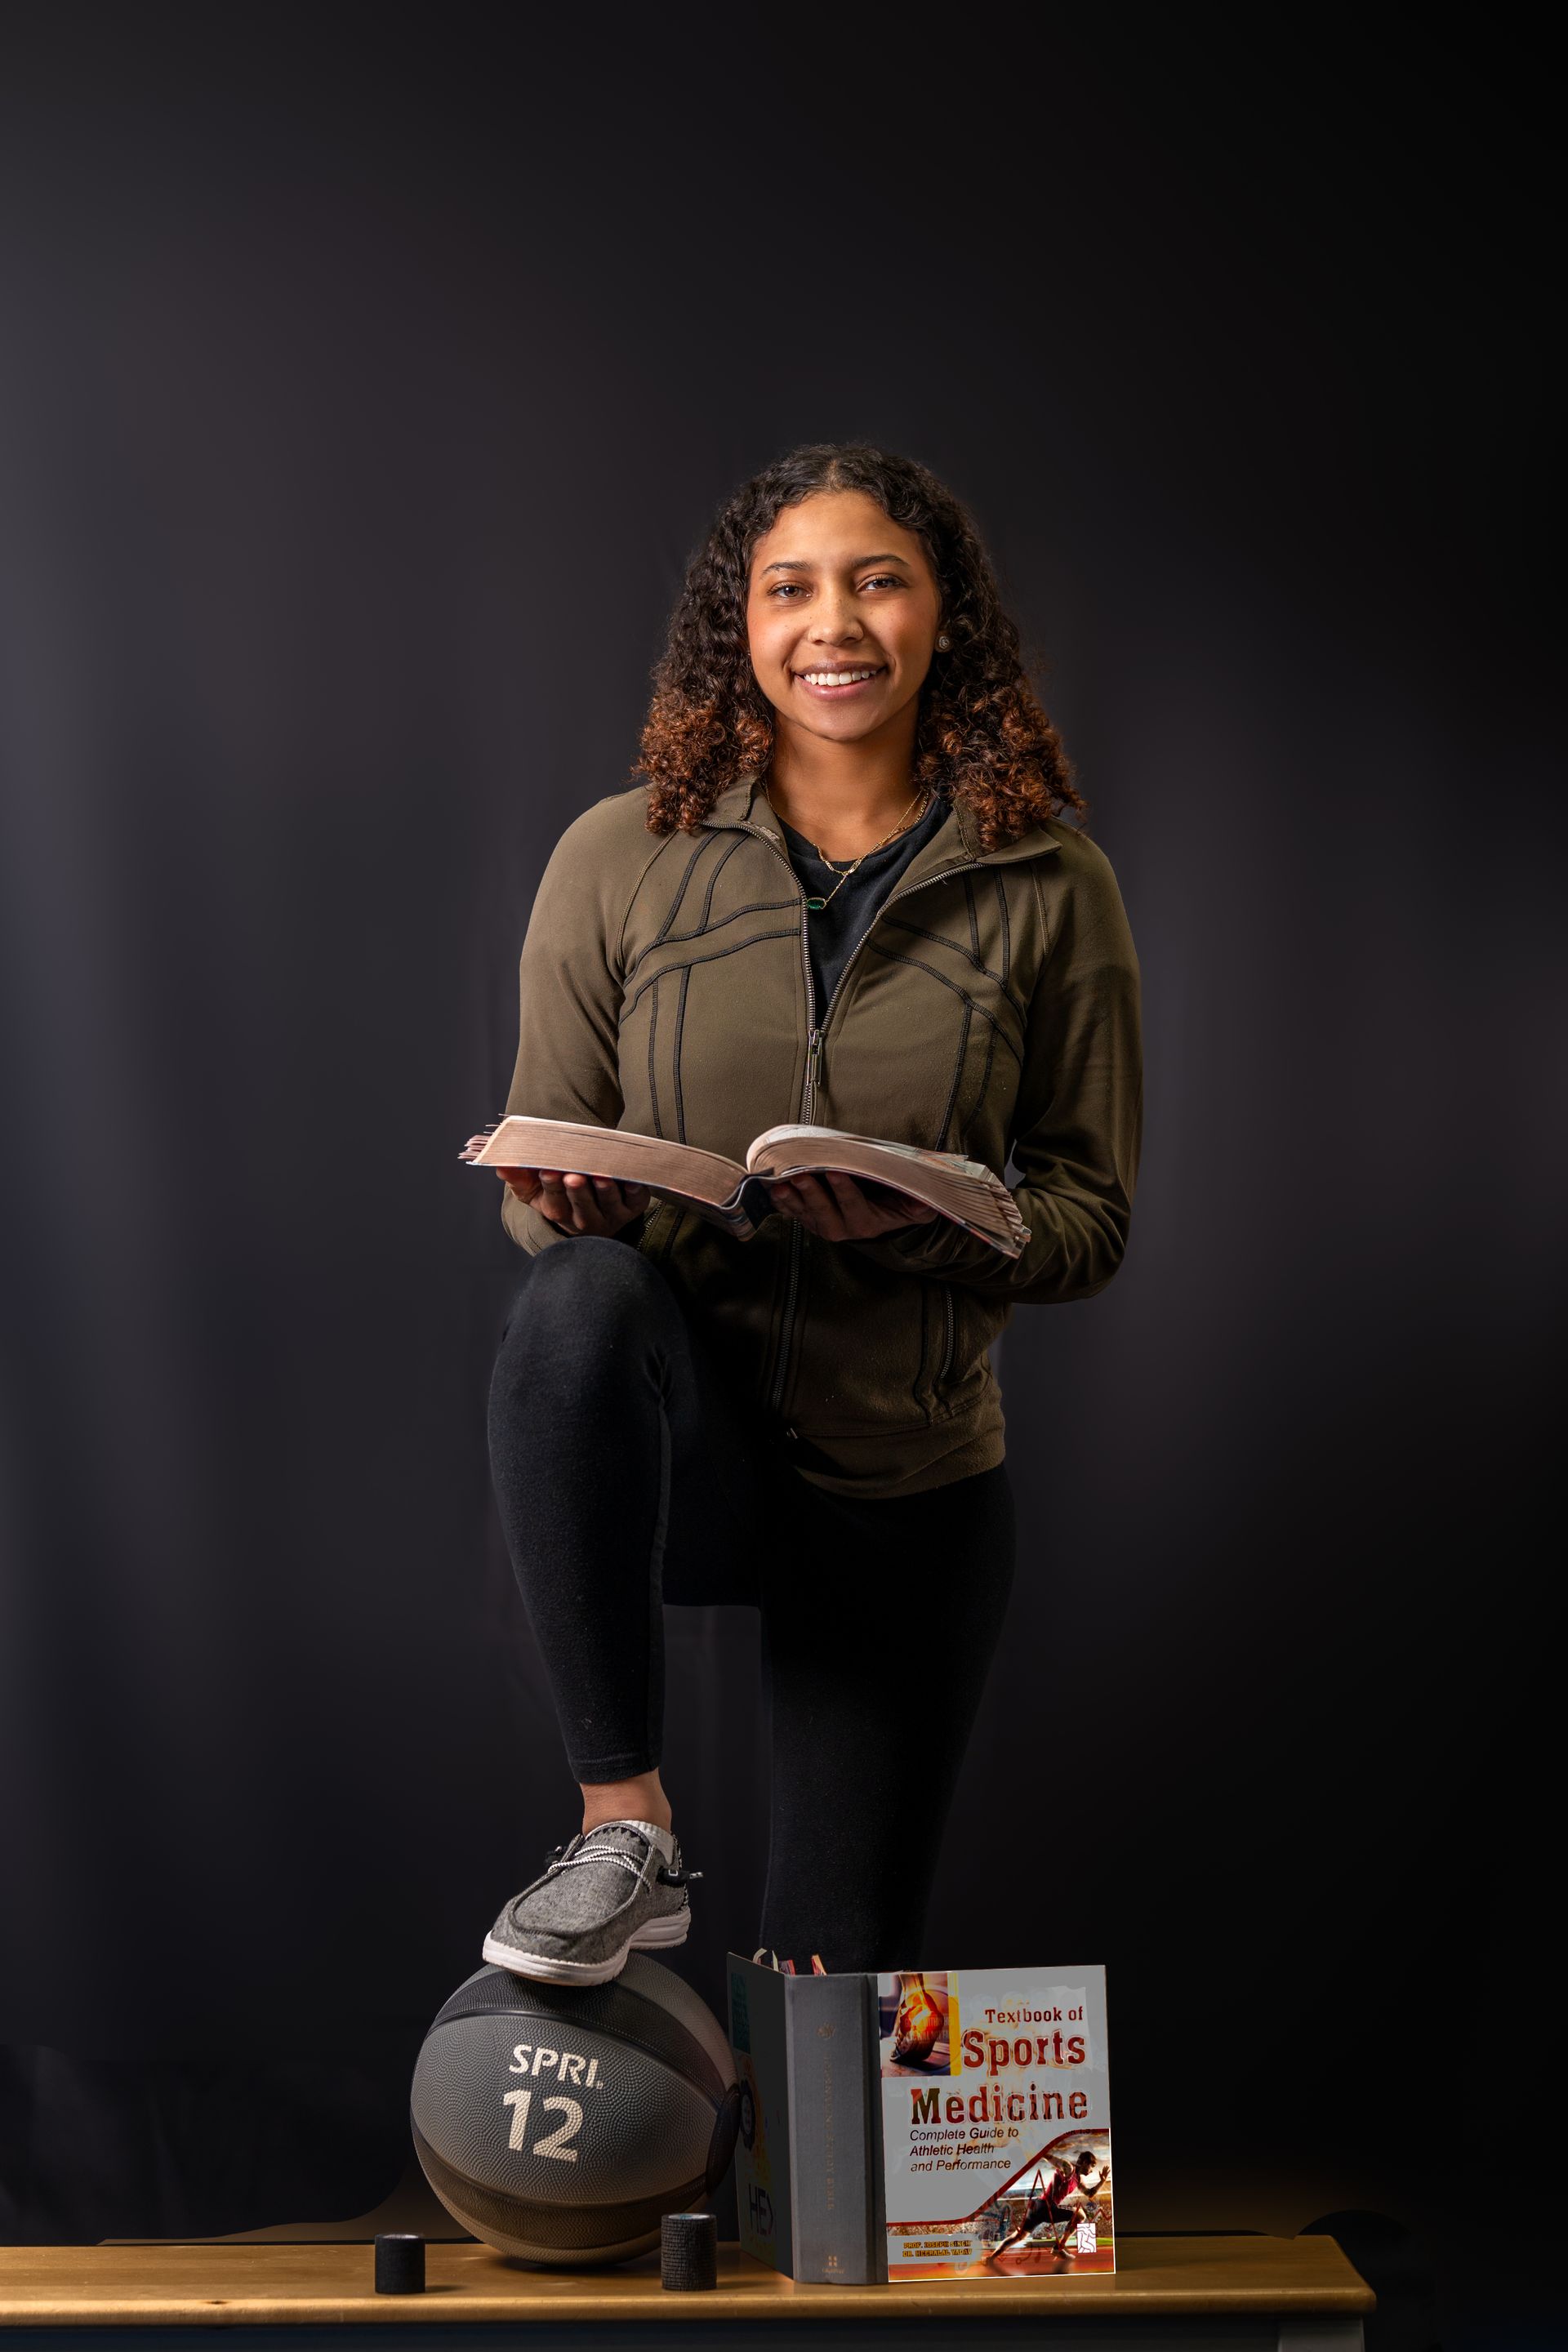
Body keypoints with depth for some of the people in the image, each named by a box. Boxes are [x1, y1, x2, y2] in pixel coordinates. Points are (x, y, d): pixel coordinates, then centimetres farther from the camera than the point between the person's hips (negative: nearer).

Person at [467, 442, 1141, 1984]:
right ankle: (623, 1833, -23)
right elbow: (536, 1175, 3)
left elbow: (1092, 1217, 0)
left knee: (841, 1984, 3)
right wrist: (576, 1209, -21)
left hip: (906, 1478, 1)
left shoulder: (1047, 888, -1)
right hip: (673, 1448, -1)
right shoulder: (620, 858, -1)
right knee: (577, 1303, -37)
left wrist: (919, 1223, -22)